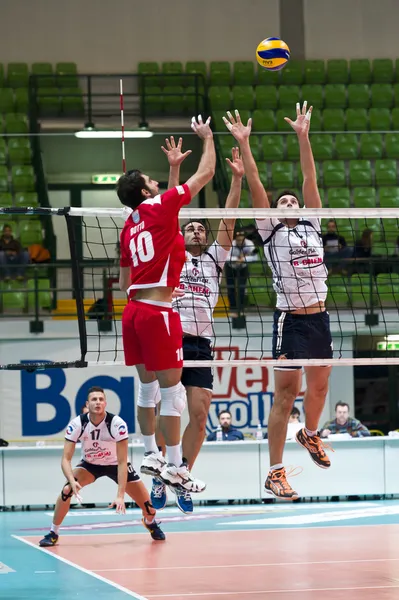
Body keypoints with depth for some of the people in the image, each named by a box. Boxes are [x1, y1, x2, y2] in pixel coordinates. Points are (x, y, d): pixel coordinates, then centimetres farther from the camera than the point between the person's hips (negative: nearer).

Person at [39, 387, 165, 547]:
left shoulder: (117, 424, -32)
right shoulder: (77, 424, -27)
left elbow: (122, 462, -30)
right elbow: (66, 459, -26)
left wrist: (120, 495, -37)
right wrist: (72, 481, -45)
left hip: (114, 464, -1)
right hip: (89, 464, 1)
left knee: (148, 507, -5)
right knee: (67, 490, -27)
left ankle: (151, 523, 34)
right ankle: (53, 533, -8)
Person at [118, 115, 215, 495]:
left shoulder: (129, 228, 14)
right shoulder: (160, 206, -6)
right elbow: (205, 173, 0)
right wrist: (207, 137, 15)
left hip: (134, 309, 8)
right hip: (158, 312, -8)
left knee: (148, 388, 18)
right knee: (172, 392, -3)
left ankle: (150, 455, 25)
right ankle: (174, 469, -2)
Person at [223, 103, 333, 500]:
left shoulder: (312, 226, 12)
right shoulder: (271, 231, 2)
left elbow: (310, 179, 7)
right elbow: (255, 186, -5)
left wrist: (303, 137, 2)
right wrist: (243, 144, -11)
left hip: (319, 318, 5)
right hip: (290, 319, -5)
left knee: (319, 388, 17)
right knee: (286, 394, -7)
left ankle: (310, 434, 47)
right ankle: (275, 473, -6)